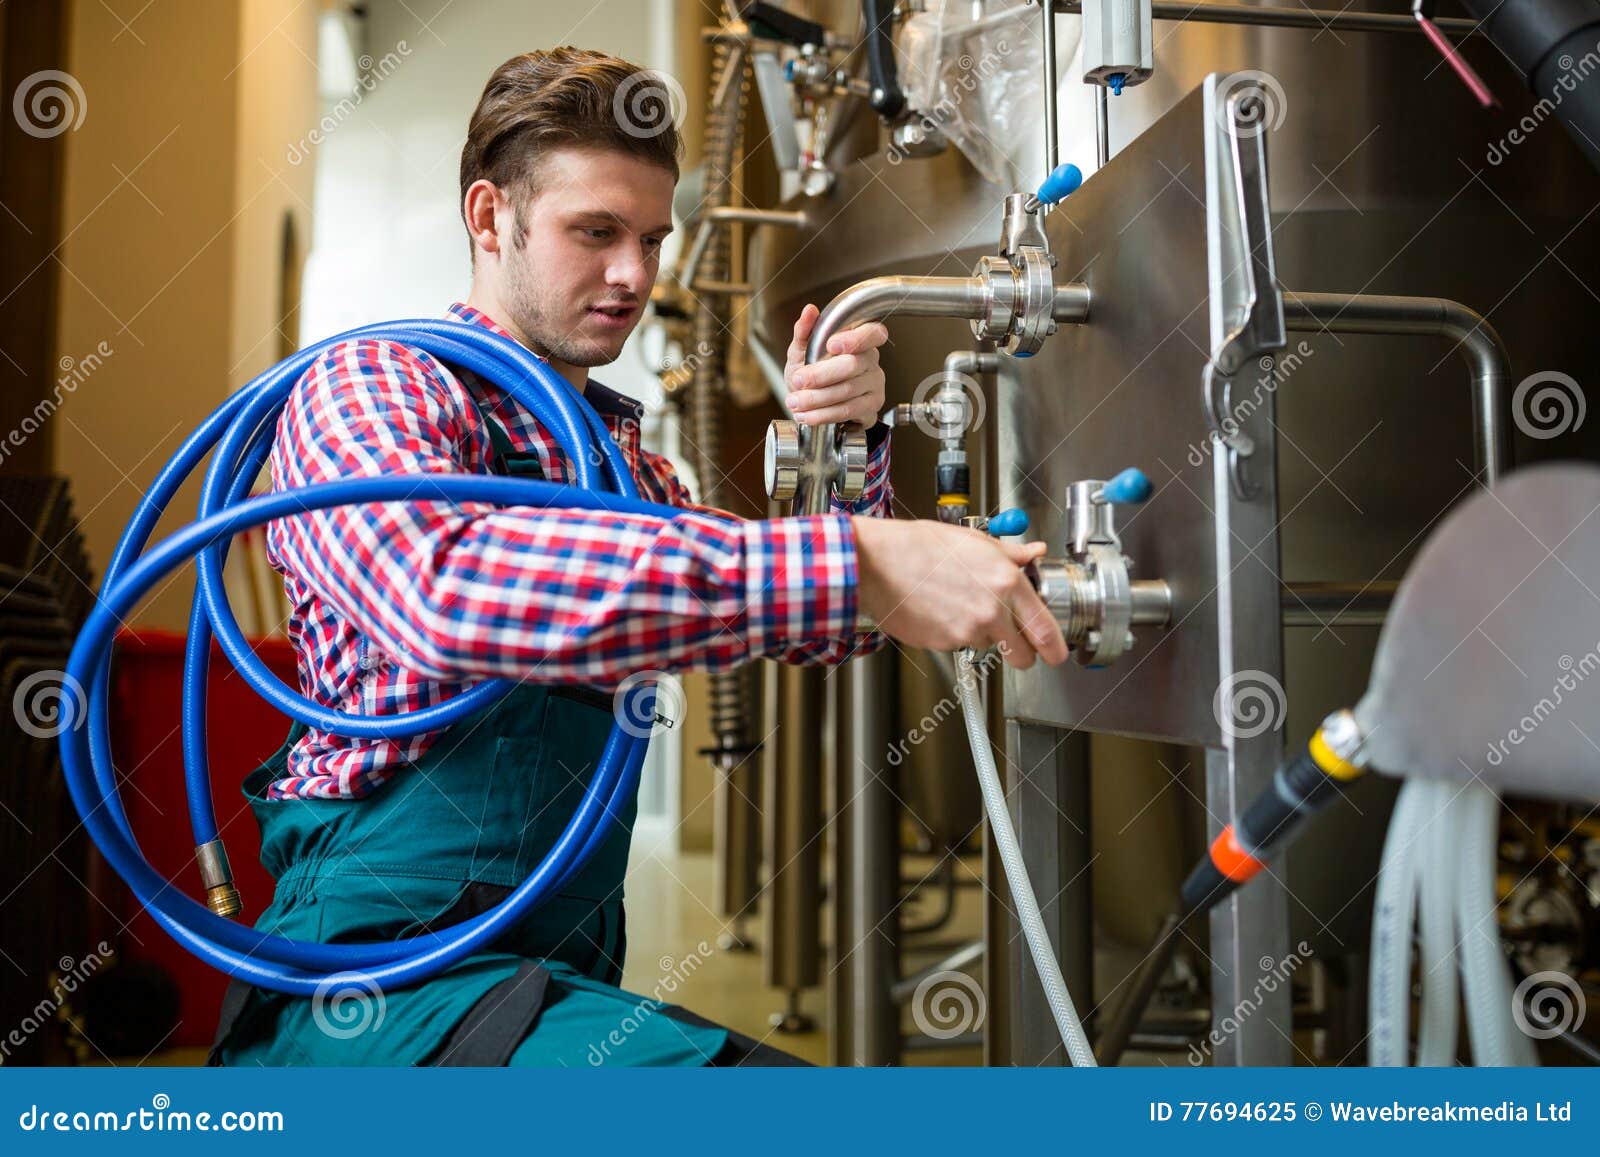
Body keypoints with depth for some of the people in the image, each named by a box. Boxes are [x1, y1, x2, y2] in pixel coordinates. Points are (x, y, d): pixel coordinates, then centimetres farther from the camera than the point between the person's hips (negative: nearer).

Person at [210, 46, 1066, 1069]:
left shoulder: (622, 456, 18)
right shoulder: (365, 388, -5)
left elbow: (820, 630, 19)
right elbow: (445, 585, -28)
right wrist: (852, 564, -32)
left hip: (564, 975, 8)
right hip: (376, 973, -7)